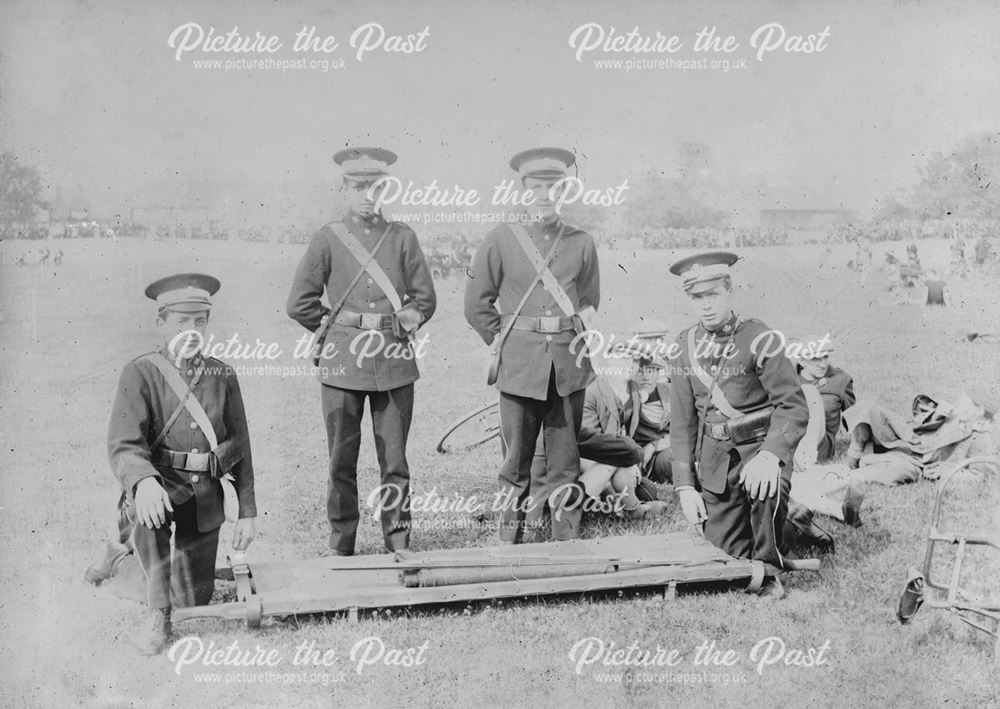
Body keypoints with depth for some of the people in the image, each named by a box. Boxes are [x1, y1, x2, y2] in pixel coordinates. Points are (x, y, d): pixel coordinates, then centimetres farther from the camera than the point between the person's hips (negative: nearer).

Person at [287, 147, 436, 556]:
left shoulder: (402, 237, 7)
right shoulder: (328, 239, 3)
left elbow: (425, 299, 12)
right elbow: (300, 303, 5)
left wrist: (400, 328, 7)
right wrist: (335, 332, 8)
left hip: (395, 361, 1)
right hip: (343, 362, -1)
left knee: (395, 460, 5)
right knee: (342, 459, 5)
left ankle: (398, 545, 15)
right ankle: (340, 545, 17)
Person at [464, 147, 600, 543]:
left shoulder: (582, 243, 7)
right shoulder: (500, 241, 2)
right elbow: (477, 305, 7)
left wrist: (576, 340, 10)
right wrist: (505, 346, 8)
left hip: (569, 366, 2)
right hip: (520, 368, -1)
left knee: (565, 462, 7)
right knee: (516, 459, 4)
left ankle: (568, 543, 15)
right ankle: (508, 541, 14)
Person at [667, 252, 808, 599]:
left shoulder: (759, 340, -13)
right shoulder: (684, 348, 1)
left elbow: (793, 406, -16)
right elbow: (682, 422, 6)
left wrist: (770, 456, -32)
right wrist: (685, 486, -1)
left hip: (762, 444, -4)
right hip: (715, 453, 4)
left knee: (765, 489, -37)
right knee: (723, 555, -2)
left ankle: (770, 571, -11)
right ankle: (746, 572, 35)